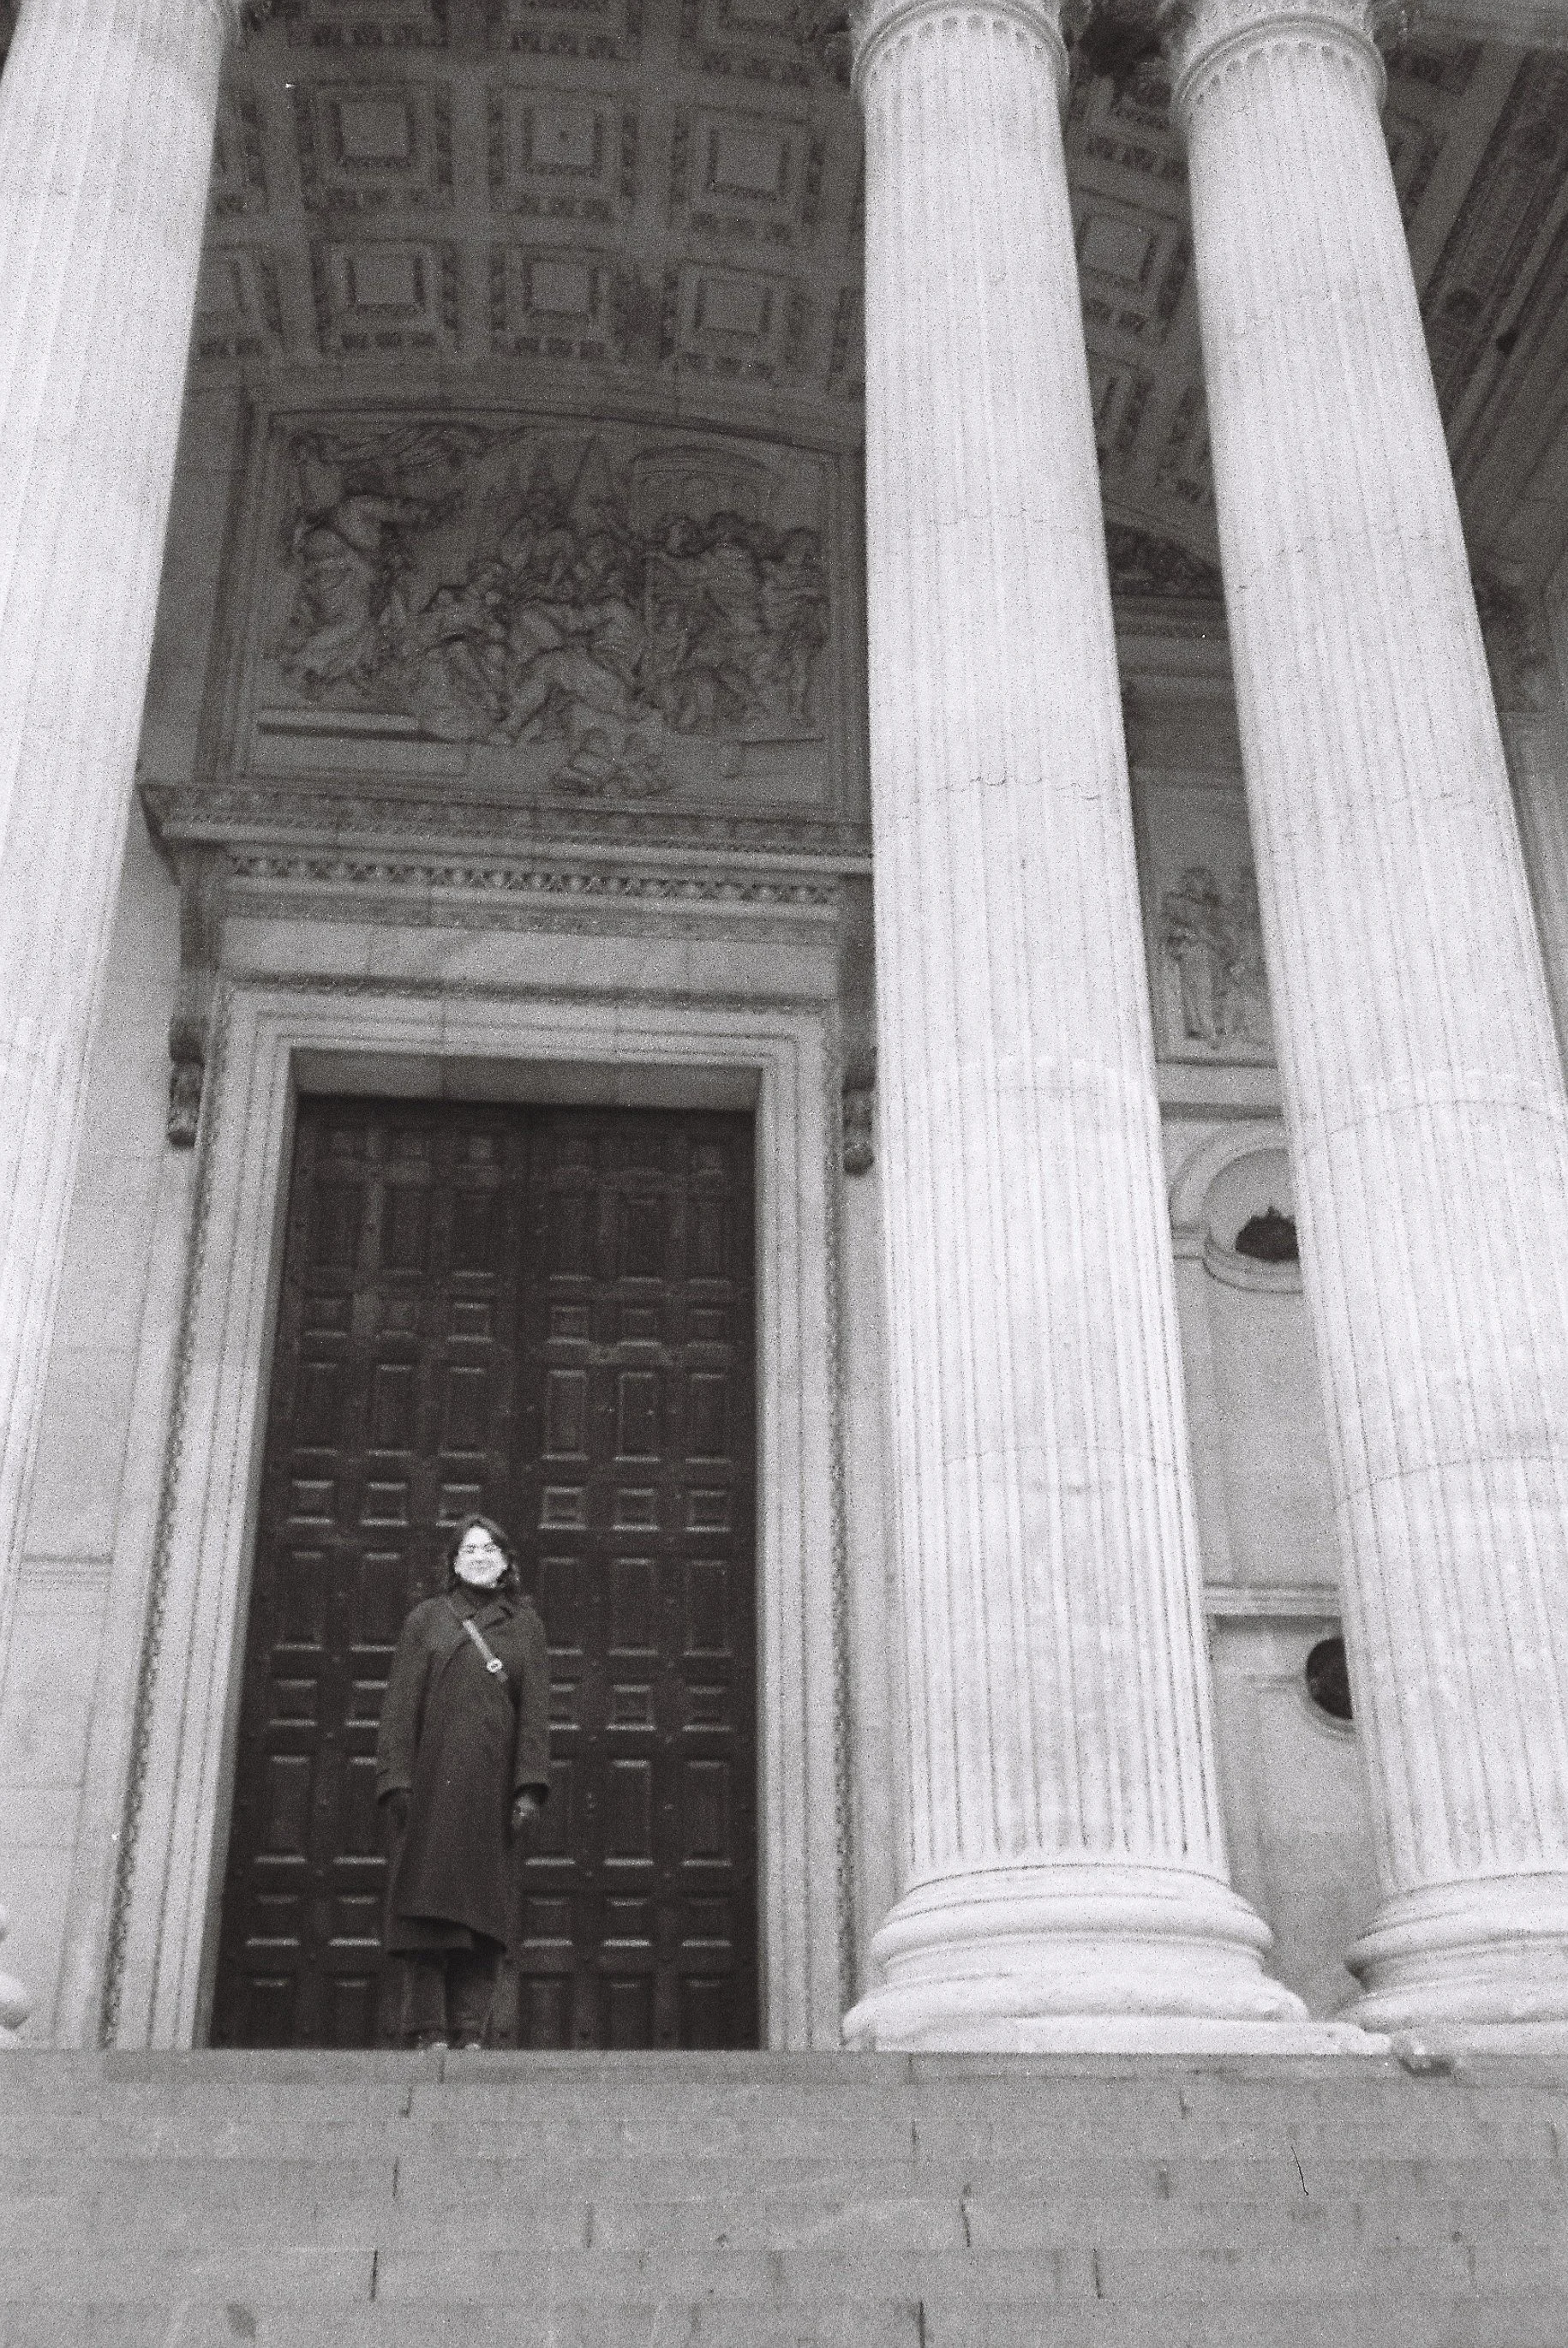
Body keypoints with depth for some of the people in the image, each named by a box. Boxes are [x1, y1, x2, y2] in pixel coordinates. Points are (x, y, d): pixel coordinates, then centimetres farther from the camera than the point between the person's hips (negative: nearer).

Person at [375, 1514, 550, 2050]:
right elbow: (400, 1702, 5)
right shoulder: (426, 1618, 12)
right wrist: (396, 1779, -7)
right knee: (429, 1904, -7)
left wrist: (530, 1785, -4)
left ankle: (470, 2034, -2)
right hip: (431, 1778, -1)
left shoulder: (524, 1624, 14)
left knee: (485, 1906, -3)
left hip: (491, 1785, 1)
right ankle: (431, 2033, -6)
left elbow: (534, 1709, 7)